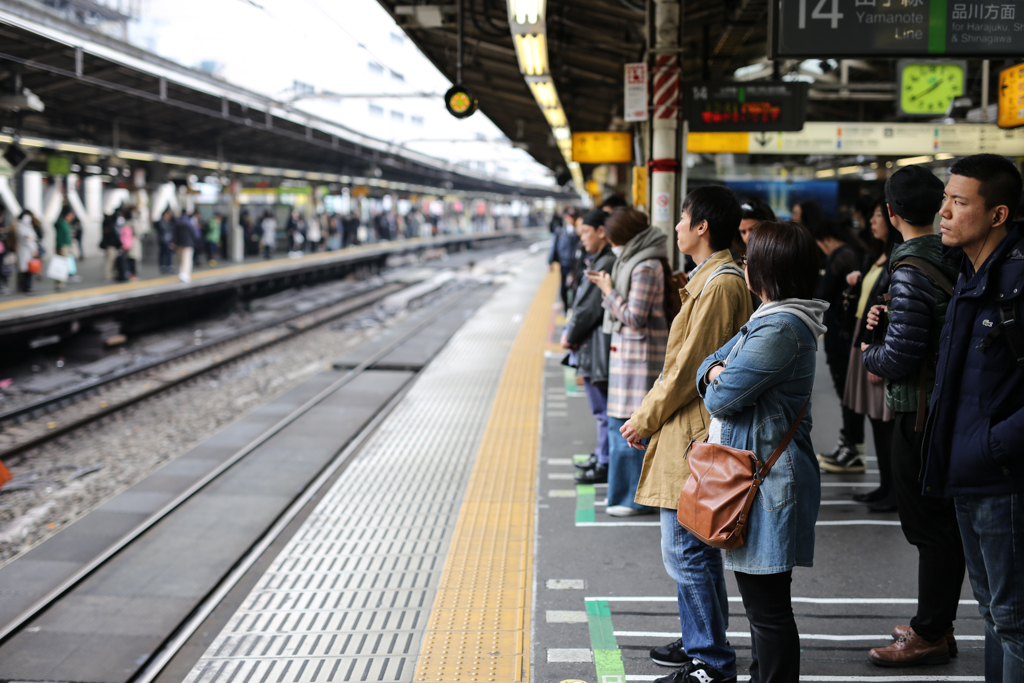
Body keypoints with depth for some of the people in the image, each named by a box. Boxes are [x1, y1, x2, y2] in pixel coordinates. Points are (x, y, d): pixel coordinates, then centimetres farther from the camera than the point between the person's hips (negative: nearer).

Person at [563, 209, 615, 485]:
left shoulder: (606, 264, -19)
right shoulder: (598, 261, 14)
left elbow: (590, 308, -19)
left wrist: (570, 336, -6)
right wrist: (570, 332, 7)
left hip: (599, 348, -10)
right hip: (592, 347, 10)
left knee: (604, 409, -3)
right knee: (602, 409, 19)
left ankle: (605, 465, 3)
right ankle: (602, 455, 29)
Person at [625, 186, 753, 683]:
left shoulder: (719, 284, -18)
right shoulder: (711, 278, 15)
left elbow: (690, 367, -19)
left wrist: (645, 419, -9)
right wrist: (651, 413, 17)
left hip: (694, 437, -11)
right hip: (692, 433, 11)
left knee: (686, 552, -7)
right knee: (696, 548, 19)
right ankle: (702, 643, 30)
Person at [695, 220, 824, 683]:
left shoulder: (778, 330, -21)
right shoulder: (769, 319, 14)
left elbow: (720, 399, -21)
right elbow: (707, 366, 17)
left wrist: (718, 383, 1)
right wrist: (717, 371, -6)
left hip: (768, 481, -11)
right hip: (760, 472, 11)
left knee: (767, 606, -3)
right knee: (761, 599, 20)